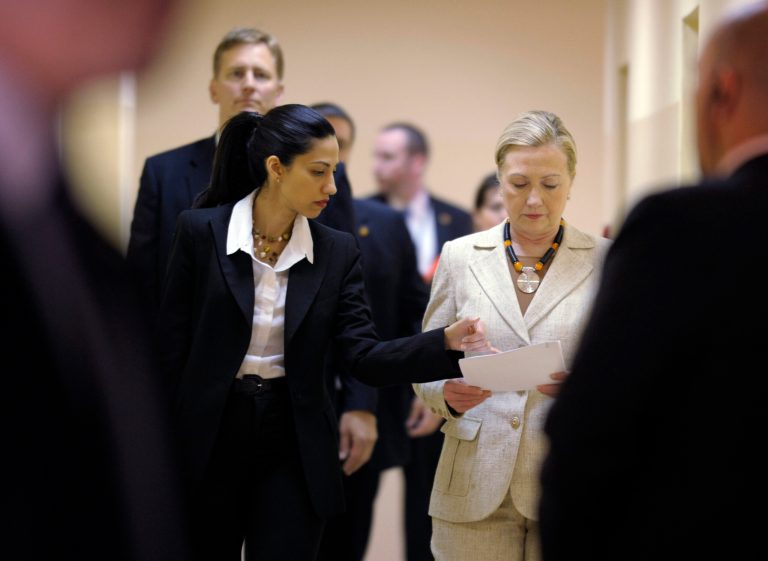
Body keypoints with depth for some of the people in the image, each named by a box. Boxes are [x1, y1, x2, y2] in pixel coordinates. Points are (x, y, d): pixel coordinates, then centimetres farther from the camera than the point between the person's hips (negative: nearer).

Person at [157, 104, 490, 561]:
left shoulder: (338, 251, 0)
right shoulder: (200, 231, -7)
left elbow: (365, 357, -7)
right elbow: (172, 348, -3)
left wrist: (446, 342, -23)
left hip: (294, 447, 1)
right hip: (207, 439, -1)